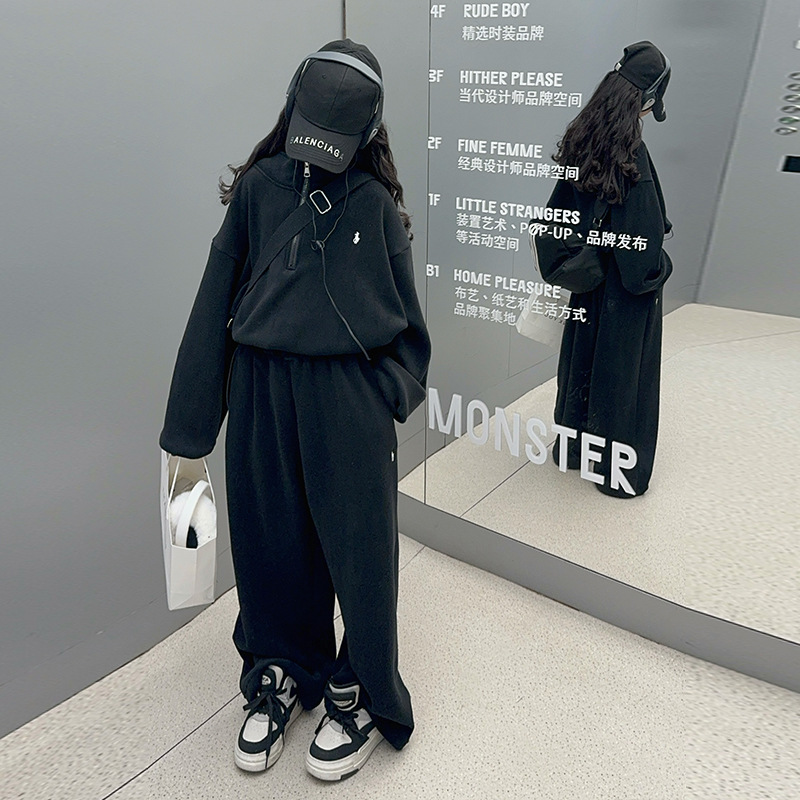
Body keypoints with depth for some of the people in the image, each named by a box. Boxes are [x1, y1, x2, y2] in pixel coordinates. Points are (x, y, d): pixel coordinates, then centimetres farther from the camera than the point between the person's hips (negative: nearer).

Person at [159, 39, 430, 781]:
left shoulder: (375, 201, 3)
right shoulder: (257, 188, 3)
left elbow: (403, 310, 7)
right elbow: (215, 303, 1)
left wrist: (393, 389, -8)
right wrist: (188, 430, 0)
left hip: (348, 400, -1)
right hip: (261, 393, 1)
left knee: (358, 555, 7)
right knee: (272, 548, 12)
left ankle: (360, 696, 31)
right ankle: (279, 676, 37)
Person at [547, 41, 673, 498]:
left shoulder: (582, 140, -1)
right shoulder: (630, 154, -23)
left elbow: (560, 209, 7)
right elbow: (644, 235, -23)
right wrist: (658, 269, -6)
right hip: (626, 288, -7)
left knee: (583, 353, 19)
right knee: (622, 368, 5)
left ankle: (573, 445, 36)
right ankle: (619, 470, 21)